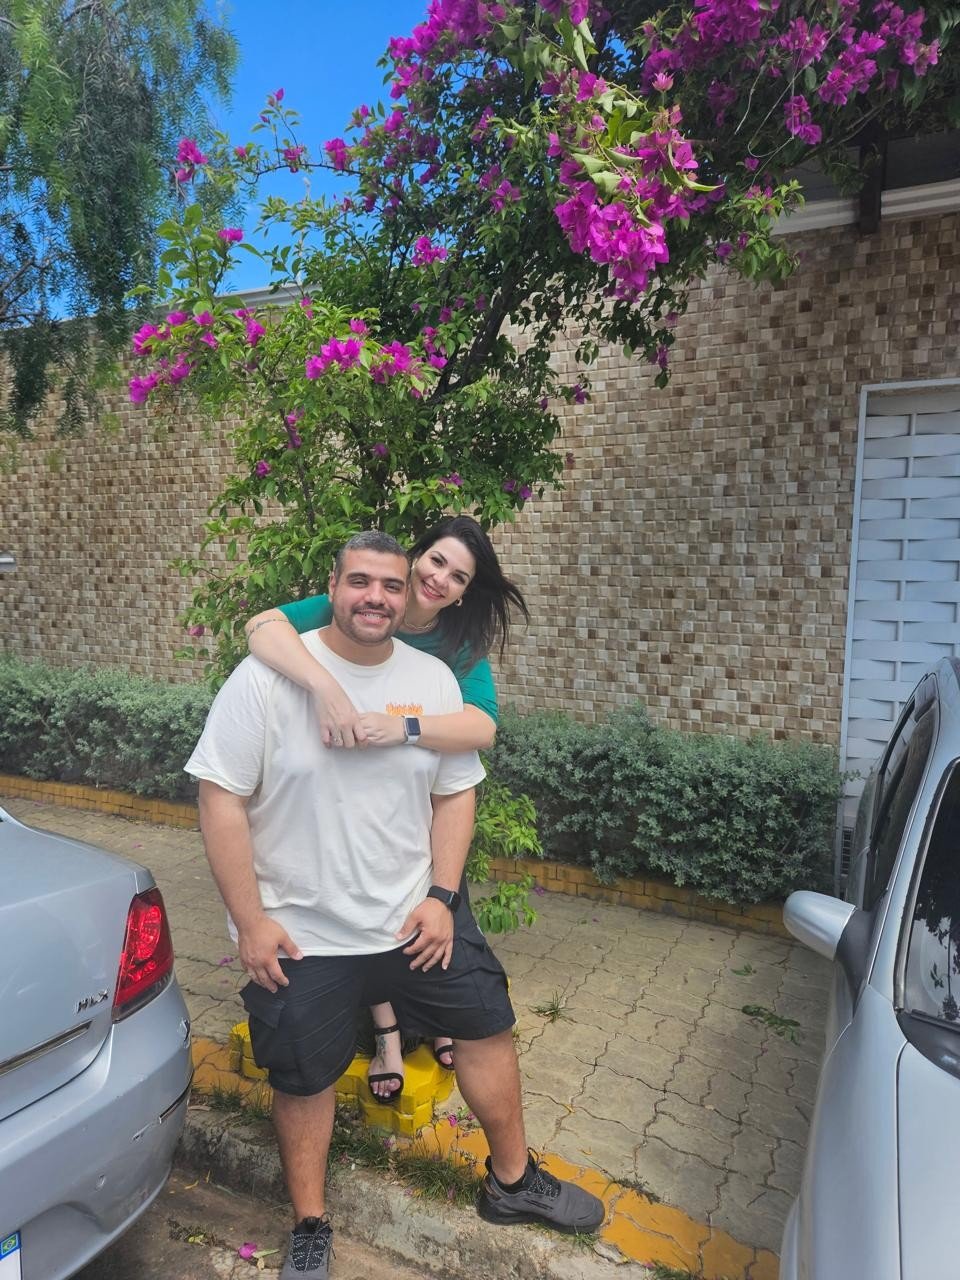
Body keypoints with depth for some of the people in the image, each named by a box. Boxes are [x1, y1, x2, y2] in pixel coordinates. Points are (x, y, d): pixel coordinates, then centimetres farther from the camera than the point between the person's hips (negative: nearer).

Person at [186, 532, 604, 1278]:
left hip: (415, 915, 4)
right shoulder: (268, 676, -16)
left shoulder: (434, 681, -4)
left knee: (487, 1029, 13)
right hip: (300, 933, -3)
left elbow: (456, 793, 3)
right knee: (305, 1080, 13)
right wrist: (250, 922, -14)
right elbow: (222, 799, -14)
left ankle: (514, 1182, 39)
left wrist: (441, 896, -5)